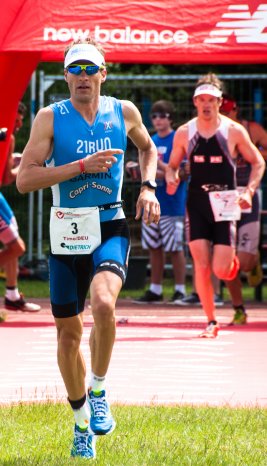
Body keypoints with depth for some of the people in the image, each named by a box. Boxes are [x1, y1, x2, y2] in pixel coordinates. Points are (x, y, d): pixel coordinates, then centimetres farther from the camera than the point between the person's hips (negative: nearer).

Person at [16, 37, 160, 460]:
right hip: (67, 232, 1)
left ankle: (98, 390, -7)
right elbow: (25, 178, -12)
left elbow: (147, 148, 24)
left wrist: (148, 187, 7)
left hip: (110, 229, -1)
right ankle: (82, 422, 25)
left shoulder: (124, 113, 3)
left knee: (103, 303, -29)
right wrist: (83, 166, -18)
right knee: (68, 332, 7)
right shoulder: (50, 118, -4)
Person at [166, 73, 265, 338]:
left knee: (221, 271, -8)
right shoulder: (184, 133, 3)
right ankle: (211, 321, 5)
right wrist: (171, 177, -8)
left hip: (225, 205, -2)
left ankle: (231, 259, 30)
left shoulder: (234, 131, -2)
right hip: (197, 205, 2)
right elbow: (172, 165, 15)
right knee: (201, 266, -8)